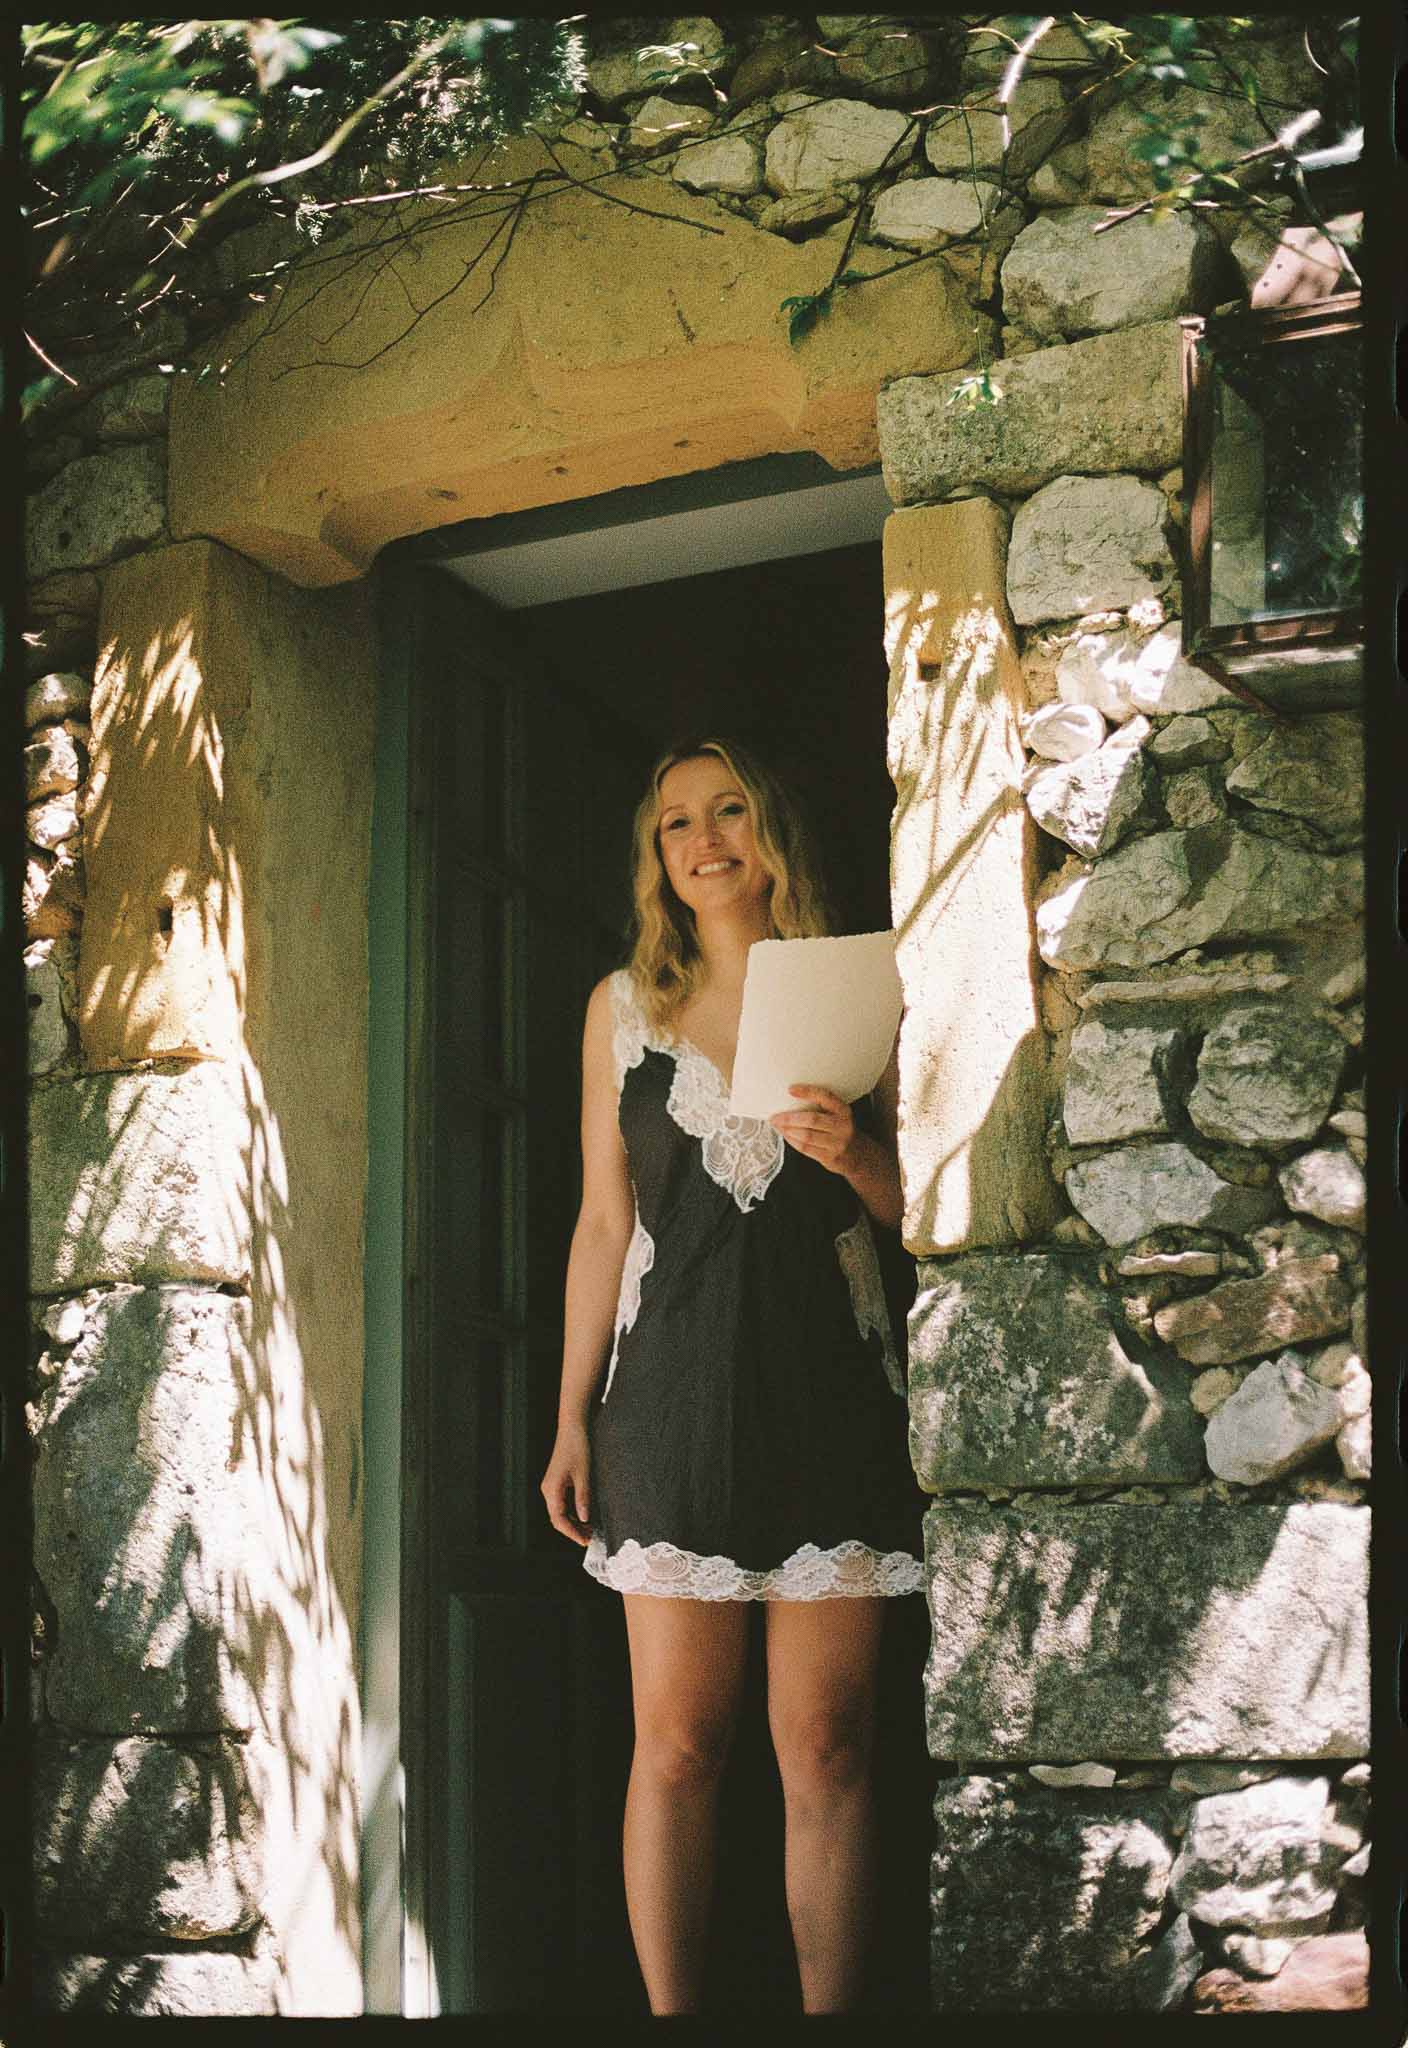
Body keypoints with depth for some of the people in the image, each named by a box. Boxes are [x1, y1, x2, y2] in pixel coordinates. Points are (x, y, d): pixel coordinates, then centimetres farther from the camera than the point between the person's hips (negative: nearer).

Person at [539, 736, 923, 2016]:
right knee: (676, 1740, 1)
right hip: (675, 1395, 1)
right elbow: (605, 1222, 11)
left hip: (828, 1397, 0)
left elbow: (910, 1210, 11)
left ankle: (831, 2010, 10)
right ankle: (669, 2014, 11)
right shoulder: (626, 1005, 10)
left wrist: (857, 1155, -11)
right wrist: (572, 1418, 7)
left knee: (826, 1746, 0)